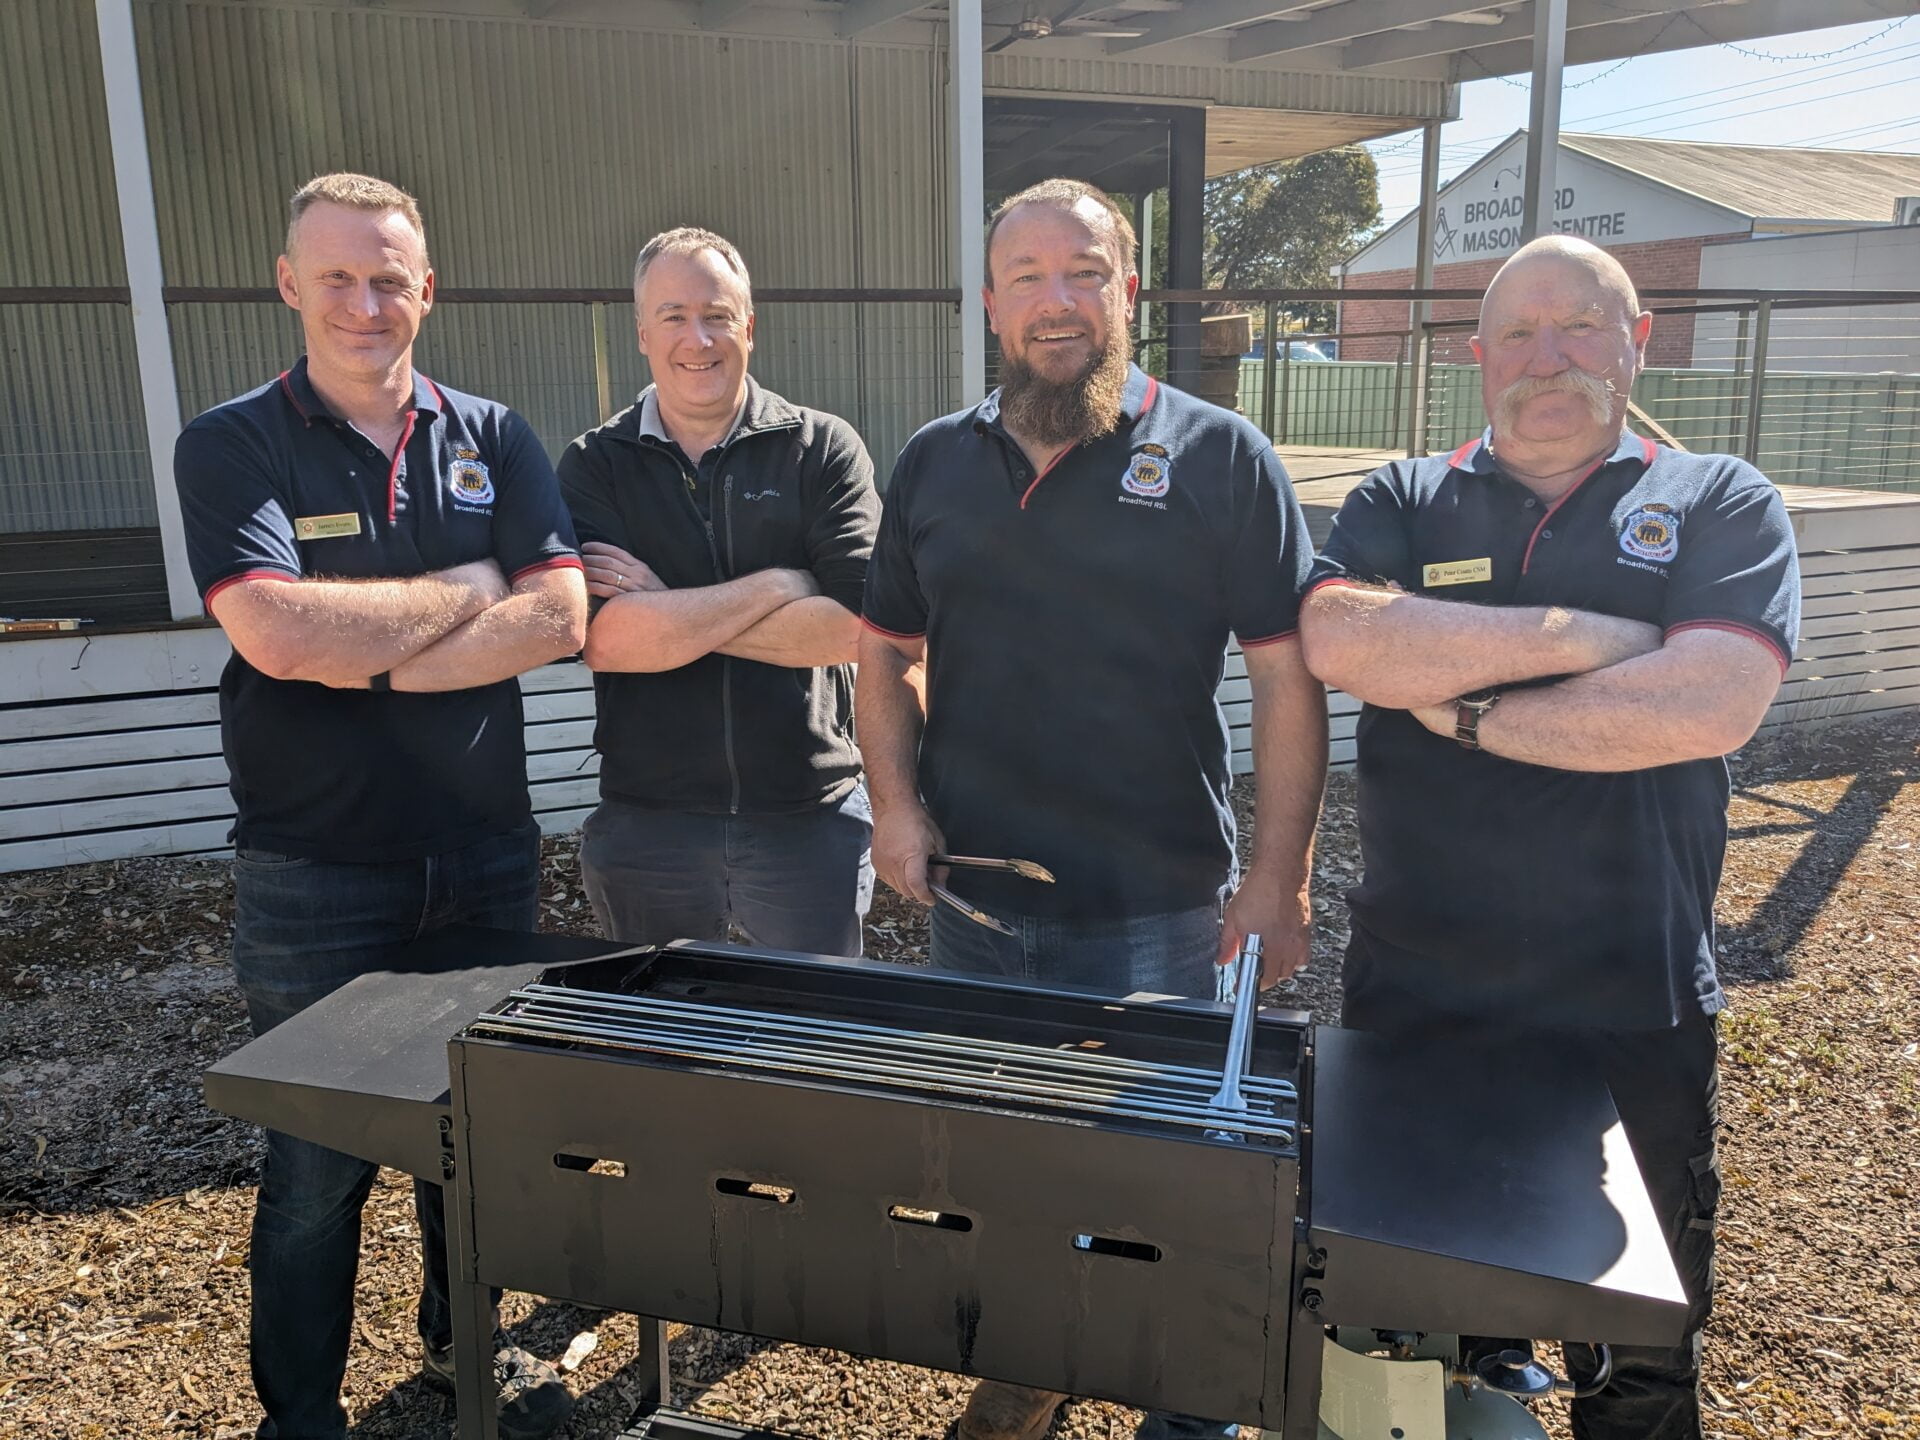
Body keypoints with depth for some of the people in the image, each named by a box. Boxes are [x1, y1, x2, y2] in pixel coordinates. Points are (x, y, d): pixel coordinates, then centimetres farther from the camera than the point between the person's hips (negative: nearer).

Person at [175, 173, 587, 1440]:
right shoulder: (231, 449, -4)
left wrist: (370, 662, -16)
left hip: (486, 858, 3)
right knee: (317, 1167, 10)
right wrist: (471, 589, -11)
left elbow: (560, 619, -10)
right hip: (316, 878, -3)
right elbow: (279, 632, -21)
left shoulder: (494, 440, 4)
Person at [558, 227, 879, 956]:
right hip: (646, 822, 1)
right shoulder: (593, 466, -1)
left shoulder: (824, 448, -3)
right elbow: (604, 639, -16)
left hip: (809, 814, -1)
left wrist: (671, 613, -16)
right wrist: (779, 585, -14)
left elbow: (854, 624, -16)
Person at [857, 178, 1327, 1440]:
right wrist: (898, 802, -2)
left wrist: (1279, 875, -12)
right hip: (973, 899, 4)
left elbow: (1289, 676, -8)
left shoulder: (1220, 458, -6)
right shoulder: (936, 463, 6)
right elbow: (888, 653, 13)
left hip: (1161, 910, -3)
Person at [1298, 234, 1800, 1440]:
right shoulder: (1405, 504, 4)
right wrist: (1577, 634, -17)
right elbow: (1338, 639, -17)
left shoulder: (1722, 505, 0)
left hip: (1632, 1014, -1)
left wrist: (1463, 711, -14)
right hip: (1409, 997, 1)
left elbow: (1714, 702, -19)